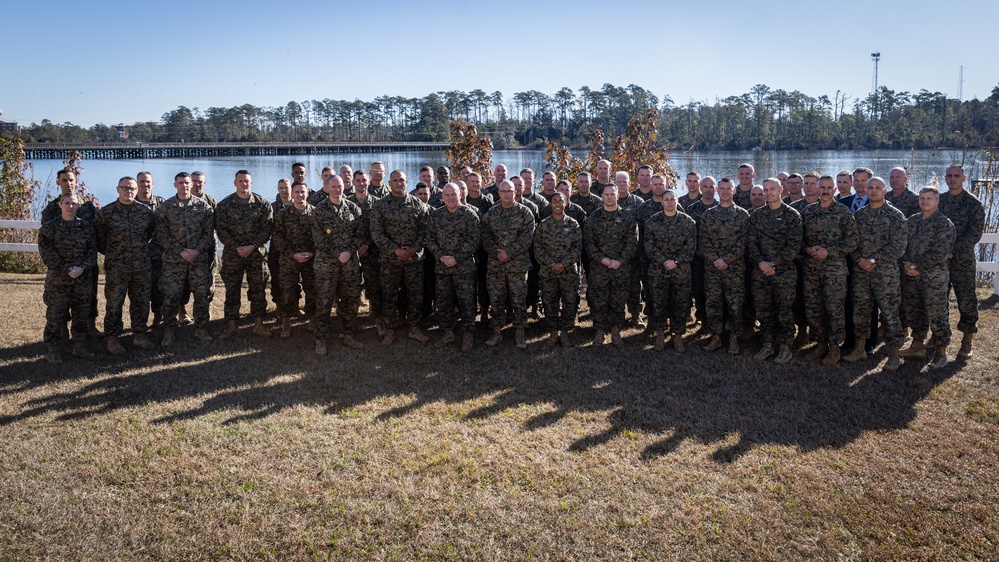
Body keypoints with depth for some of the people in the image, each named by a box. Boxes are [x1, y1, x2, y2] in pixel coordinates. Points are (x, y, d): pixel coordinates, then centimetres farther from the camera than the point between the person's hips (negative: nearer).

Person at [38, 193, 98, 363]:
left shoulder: (86, 226, 6)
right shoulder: (49, 227, -3)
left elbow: (92, 250, 3)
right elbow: (47, 253, -8)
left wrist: (82, 268, -13)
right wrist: (67, 269, -16)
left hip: (83, 278, 3)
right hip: (57, 279, -3)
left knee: (82, 314, 10)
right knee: (55, 315, 0)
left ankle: (79, 347, 23)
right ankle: (52, 351, 11)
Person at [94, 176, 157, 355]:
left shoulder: (145, 211, 5)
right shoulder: (106, 212, -4)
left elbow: (151, 231, 19)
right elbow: (99, 238, 2)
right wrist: (111, 253, 7)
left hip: (142, 266, 3)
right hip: (116, 267, -3)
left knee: (141, 302, 10)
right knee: (114, 303, 1)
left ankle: (139, 335, 23)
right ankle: (112, 339, 12)